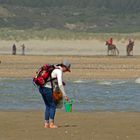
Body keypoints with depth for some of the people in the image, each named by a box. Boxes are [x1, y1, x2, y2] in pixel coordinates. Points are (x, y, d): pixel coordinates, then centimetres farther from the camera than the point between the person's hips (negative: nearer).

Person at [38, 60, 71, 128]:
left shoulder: (54, 69, 20)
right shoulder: (59, 71, -9)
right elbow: (60, 85, -17)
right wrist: (65, 95, -14)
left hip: (41, 88, 9)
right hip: (47, 89, -9)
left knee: (48, 106, 15)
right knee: (53, 105, 3)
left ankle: (46, 124, 12)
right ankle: (51, 123, 1)